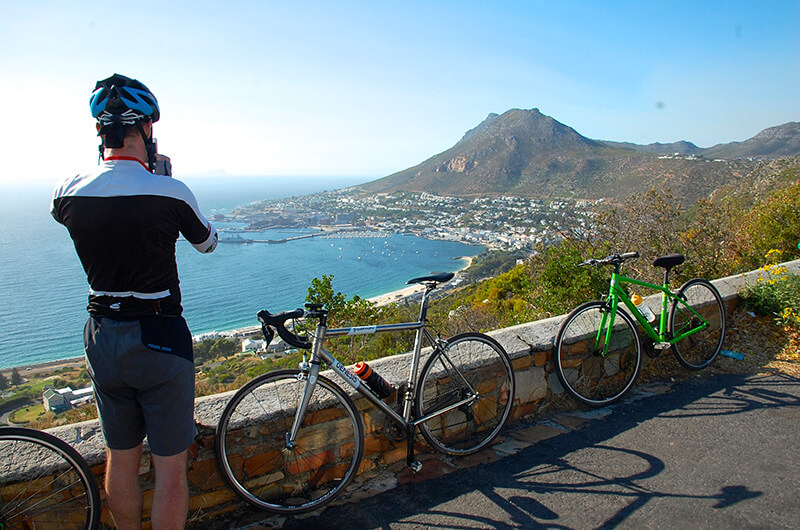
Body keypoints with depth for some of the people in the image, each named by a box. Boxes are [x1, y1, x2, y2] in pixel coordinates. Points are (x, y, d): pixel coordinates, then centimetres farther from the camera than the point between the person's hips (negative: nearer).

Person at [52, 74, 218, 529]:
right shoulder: (171, 193, -17)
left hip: (101, 336, 5)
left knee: (121, 459, 21)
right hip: (159, 338, -5)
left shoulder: (69, 192, -4)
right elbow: (208, 242, 3)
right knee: (171, 467, 9)